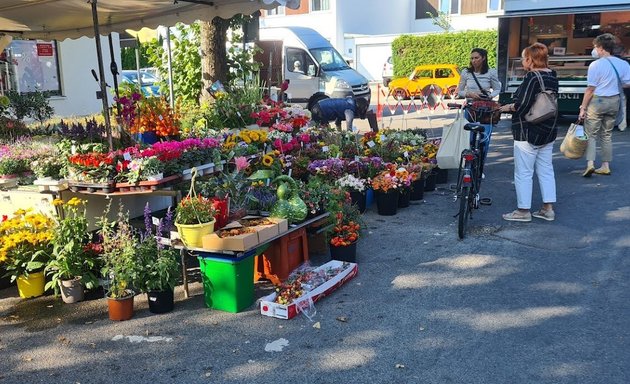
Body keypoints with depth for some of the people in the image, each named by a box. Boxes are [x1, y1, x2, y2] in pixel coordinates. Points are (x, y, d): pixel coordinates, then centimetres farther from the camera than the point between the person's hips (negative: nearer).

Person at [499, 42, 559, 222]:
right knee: (546, 170, 13)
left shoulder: (532, 76, -18)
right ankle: (548, 209, 19)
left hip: (528, 133, -9)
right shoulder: (552, 76, 9)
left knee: (523, 173, 0)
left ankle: (523, 211, 7)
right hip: (548, 131, 9)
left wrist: (507, 107, -5)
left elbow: (522, 104, -23)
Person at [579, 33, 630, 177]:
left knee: (591, 134, 2)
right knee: (607, 135, 14)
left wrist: (583, 107, -8)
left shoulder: (596, 65, -14)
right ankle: (605, 166, 17)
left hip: (597, 101, -5)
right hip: (614, 102, 5)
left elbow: (590, 89, -14)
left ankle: (590, 164, -12)